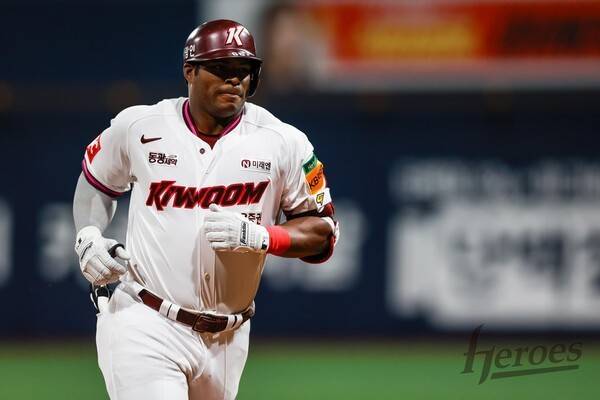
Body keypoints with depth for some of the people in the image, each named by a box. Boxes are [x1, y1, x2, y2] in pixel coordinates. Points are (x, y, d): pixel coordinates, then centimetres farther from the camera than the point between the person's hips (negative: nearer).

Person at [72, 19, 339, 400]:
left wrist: (257, 235, -17)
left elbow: (322, 232, 1)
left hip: (226, 339, 2)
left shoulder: (283, 143, -2)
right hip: (145, 325, -2)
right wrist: (88, 237, 1)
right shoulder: (138, 126, 0)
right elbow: (97, 180, 20)